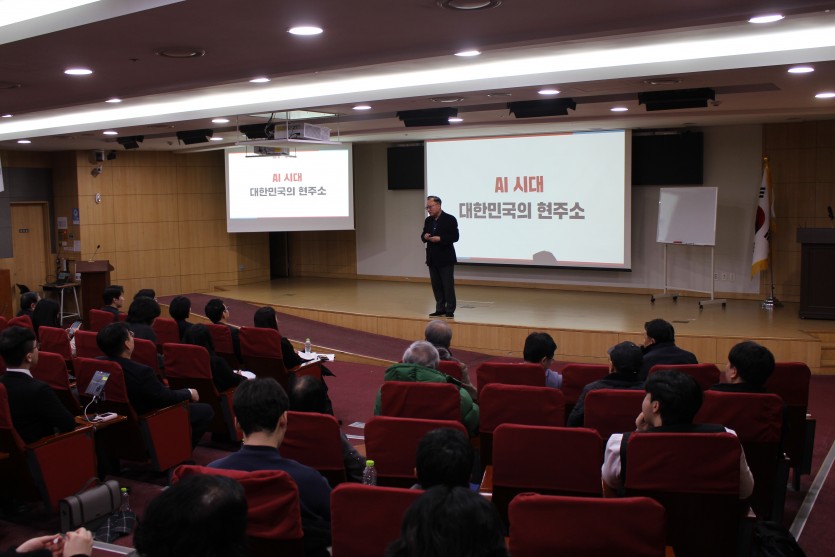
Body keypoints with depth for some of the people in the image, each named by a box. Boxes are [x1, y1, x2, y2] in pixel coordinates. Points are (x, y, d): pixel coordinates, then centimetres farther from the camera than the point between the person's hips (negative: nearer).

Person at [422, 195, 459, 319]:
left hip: (445, 259, -6)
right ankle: (440, 309, 16)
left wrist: (440, 239, -21)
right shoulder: (428, 220, 12)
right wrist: (424, 237, -7)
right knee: (436, 285, 8)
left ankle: (450, 310, 2)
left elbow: (455, 237, -11)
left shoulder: (450, 219, -8)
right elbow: (423, 236, 17)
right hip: (432, 259, 6)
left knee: (448, 285, -3)